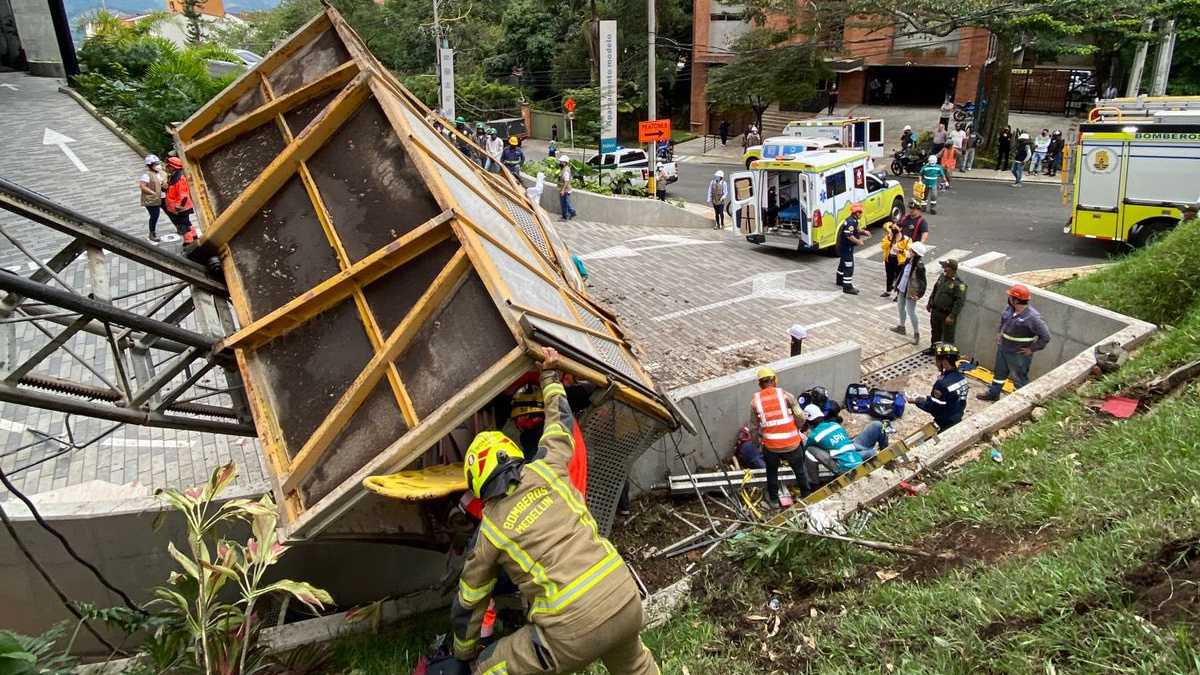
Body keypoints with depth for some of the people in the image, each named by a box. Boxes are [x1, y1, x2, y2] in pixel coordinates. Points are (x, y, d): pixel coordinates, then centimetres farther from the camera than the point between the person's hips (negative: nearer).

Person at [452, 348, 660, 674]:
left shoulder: (489, 531, 5)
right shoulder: (545, 472, 6)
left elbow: (467, 604, 18)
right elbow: (562, 422, 26)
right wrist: (550, 375, 39)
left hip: (574, 633, -4)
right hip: (627, 601, 5)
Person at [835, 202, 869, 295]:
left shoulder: (854, 220, 8)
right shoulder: (851, 222, -24)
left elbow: (857, 229, 19)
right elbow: (849, 235, -30)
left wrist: (864, 232, 4)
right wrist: (858, 241, -24)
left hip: (843, 246, 11)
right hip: (846, 247, -11)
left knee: (843, 263, 26)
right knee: (849, 266, -9)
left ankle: (840, 280, 44)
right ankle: (847, 287, -8)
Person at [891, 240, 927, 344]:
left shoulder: (919, 266, -24)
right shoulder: (909, 261, -1)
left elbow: (922, 281, -21)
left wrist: (919, 294, -23)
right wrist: (898, 285, 15)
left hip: (911, 292, -9)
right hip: (902, 289, 9)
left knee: (911, 312, -2)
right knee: (900, 307, 23)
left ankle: (916, 334, 11)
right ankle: (901, 327, 43)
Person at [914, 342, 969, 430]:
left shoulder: (942, 384, -31)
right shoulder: (961, 377, -4)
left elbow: (931, 407, -24)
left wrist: (917, 401, -7)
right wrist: (927, 398, 8)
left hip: (945, 425, -8)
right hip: (958, 420, 8)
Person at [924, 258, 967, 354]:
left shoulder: (959, 284, -20)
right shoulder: (942, 276, 4)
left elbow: (959, 302, -22)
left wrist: (952, 316, -24)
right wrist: (929, 303, 20)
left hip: (947, 314, -8)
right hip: (935, 311, 8)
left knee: (948, 336, 4)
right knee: (935, 331, 24)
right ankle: (933, 348, 43)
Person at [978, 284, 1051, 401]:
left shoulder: (1032, 317, -29)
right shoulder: (1009, 309, -6)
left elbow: (1045, 337, -23)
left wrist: (1032, 349, -18)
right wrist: (1000, 334, 12)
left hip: (1019, 355, -8)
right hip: (1003, 349, 8)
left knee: (1019, 379, 6)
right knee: (999, 373, 25)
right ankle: (993, 394, 43)